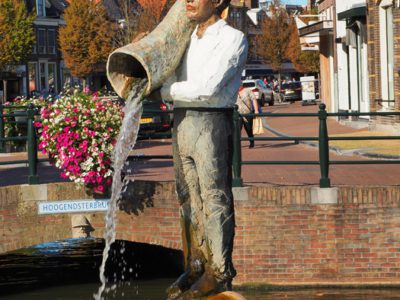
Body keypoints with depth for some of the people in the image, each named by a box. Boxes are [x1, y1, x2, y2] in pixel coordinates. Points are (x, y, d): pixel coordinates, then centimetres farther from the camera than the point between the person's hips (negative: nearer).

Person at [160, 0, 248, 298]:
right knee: (189, 198, 9)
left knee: (215, 198, -4)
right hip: (181, 121, 7)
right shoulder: (187, 39, 16)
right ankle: (196, 267, 15)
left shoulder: (233, 39, -7)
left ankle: (219, 274, 0)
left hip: (212, 123, -7)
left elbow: (207, 88, -16)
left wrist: (170, 90, -5)